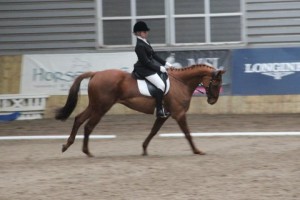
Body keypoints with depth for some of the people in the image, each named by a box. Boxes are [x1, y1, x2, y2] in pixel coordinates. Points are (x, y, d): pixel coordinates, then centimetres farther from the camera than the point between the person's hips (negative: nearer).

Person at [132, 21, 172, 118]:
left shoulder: (145, 42, 11)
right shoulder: (140, 46, -19)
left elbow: (154, 55, 16)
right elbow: (146, 62, -21)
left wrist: (165, 63, 9)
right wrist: (160, 68, -17)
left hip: (149, 67, 11)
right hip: (144, 69, -11)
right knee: (161, 85, -20)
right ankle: (159, 111, -20)